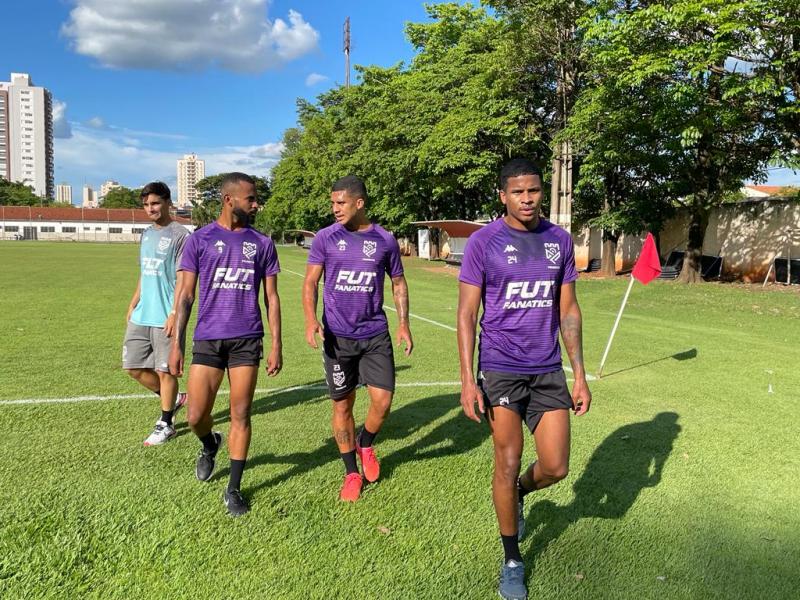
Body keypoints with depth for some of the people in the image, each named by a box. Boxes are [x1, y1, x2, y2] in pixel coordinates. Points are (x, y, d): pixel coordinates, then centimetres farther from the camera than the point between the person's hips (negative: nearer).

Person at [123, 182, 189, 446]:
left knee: (165, 370, 1)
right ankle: (173, 399, 30)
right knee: (133, 366, 10)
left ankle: (165, 425, 16)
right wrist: (133, 304, 18)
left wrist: (175, 313, -19)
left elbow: (183, 278, -14)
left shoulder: (179, 234, -10)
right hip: (141, 315, 8)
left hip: (164, 317, -8)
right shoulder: (147, 233, 14)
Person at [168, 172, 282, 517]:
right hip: (207, 339, 0)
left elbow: (271, 297, 8)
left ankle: (233, 489, 16)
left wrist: (276, 345, 3)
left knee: (240, 415, 2)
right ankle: (210, 444, 37)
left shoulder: (262, 243, 8)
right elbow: (185, 295, 3)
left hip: (247, 340, 1)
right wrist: (176, 345, -2)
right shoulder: (199, 240, 3)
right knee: (196, 416, 1)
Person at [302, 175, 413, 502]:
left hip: (375, 334, 1)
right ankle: (352, 473, 24)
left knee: (383, 400, -7)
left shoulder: (385, 240, 2)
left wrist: (404, 323, 0)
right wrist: (311, 319, -18)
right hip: (337, 336, 0)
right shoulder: (325, 238, -1)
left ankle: (365, 444, 27)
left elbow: (398, 283, 12)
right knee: (343, 404, 6)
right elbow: (310, 282, -1)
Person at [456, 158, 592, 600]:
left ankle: (518, 494, 40)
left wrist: (580, 373, 5)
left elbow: (568, 310, 8)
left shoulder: (560, 240, 4)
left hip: (548, 371, 4)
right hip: (500, 369, -3)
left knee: (556, 468, 5)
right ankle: (512, 560, 24)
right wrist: (467, 380, -13)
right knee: (508, 464, 4)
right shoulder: (483, 242, -8)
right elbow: (466, 313, -7)